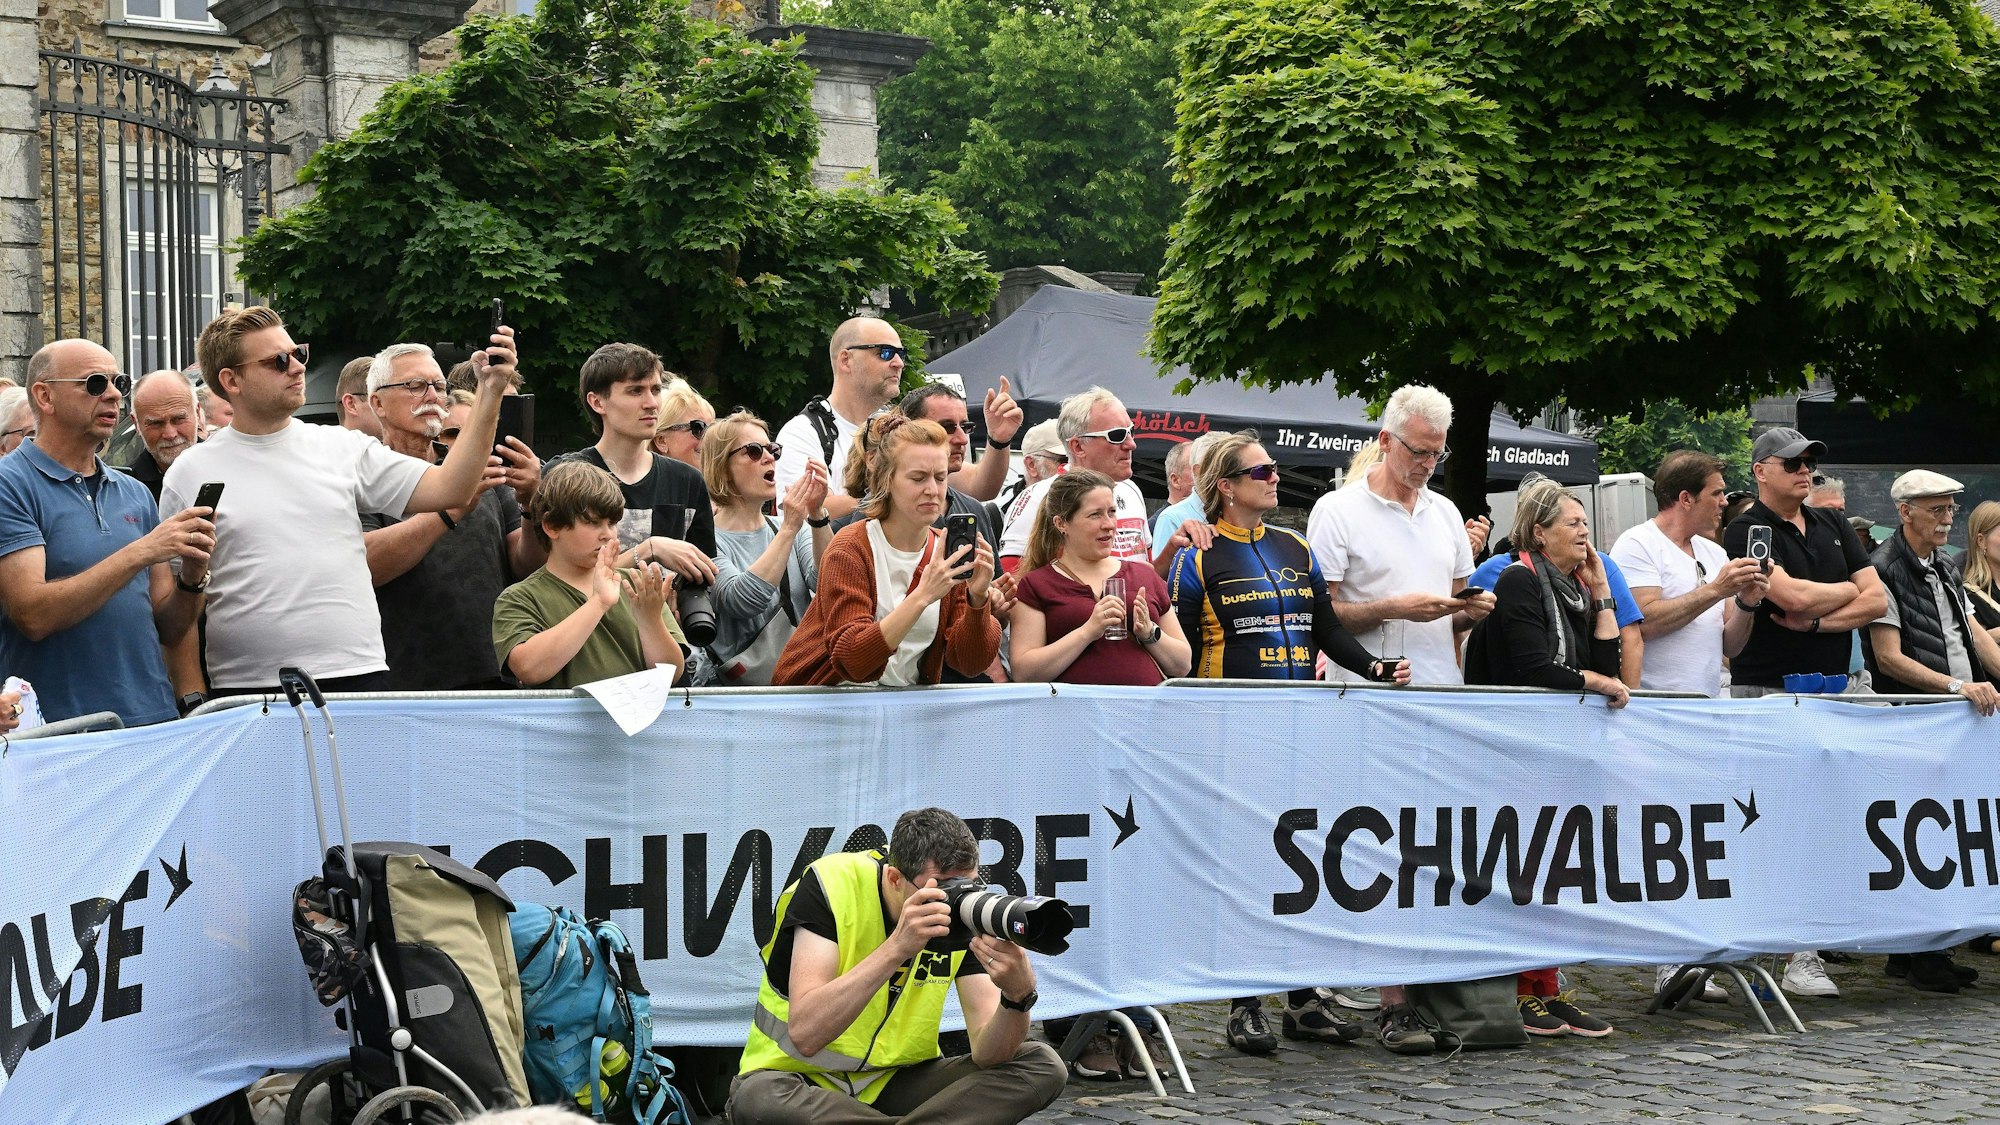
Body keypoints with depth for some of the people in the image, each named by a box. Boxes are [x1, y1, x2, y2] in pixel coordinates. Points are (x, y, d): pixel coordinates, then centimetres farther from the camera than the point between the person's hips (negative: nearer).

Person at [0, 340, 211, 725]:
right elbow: (33, 615, -18)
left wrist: (193, 575, -7)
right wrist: (141, 552, -19)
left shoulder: (136, 494, 12)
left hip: (153, 720, 5)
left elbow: (169, 631, 12)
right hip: (57, 731, -5)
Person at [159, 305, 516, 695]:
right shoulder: (190, 474, 5)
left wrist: (489, 392, 0)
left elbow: (448, 490, 5)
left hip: (356, 677, 2)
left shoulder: (344, 448, 11)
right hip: (245, 689, -2)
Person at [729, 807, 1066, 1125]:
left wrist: (1018, 996, -36)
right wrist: (897, 947, -39)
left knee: (1042, 1065, -13)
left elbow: (987, 1054, -14)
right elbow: (804, 1035, -32)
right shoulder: (830, 884, -20)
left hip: (896, 1079, 4)